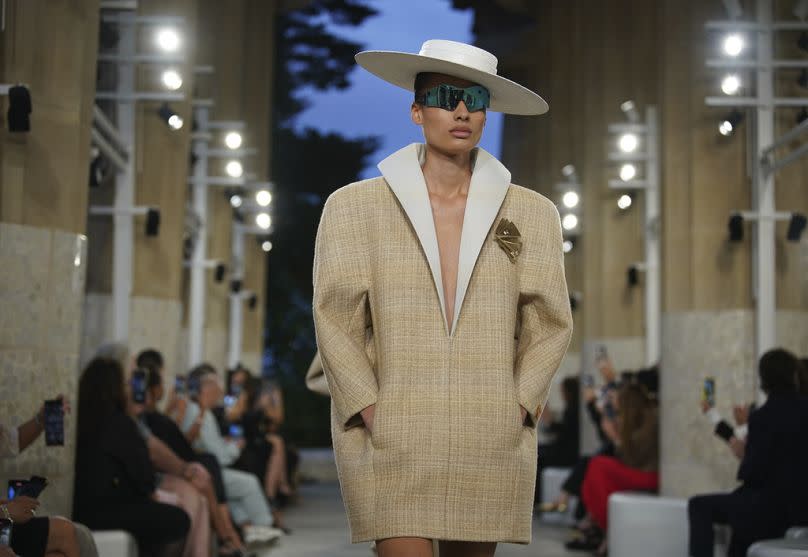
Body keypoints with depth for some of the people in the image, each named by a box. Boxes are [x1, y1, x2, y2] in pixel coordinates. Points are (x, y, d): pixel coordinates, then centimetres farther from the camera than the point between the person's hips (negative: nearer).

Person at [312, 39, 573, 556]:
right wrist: (375, 420, -8)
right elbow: (336, 323, 1)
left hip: (490, 446, 2)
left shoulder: (532, 213, 7)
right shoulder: (356, 205, 3)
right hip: (392, 439, -2)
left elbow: (550, 325, 9)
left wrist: (515, 413, -3)